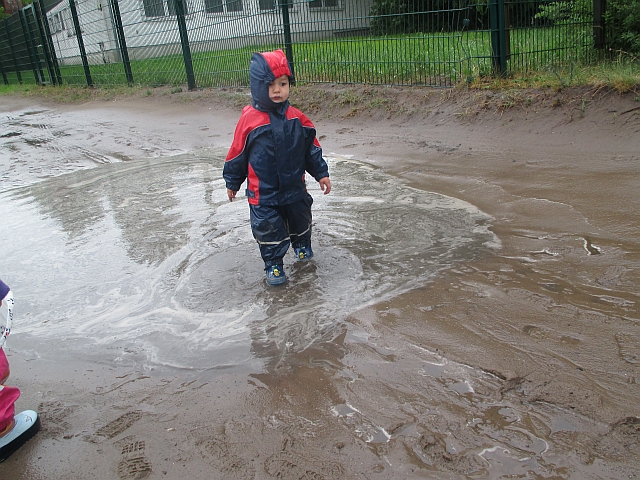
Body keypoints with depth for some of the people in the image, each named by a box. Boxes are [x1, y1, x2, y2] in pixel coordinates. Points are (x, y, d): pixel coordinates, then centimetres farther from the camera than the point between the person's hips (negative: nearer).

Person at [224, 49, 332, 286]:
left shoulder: (296, 117, -6)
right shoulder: (249, 119, -15)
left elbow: (312, 147, 5)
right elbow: (237, 153, -4)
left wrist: (321, 173, 5)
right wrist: (232, 182, 4)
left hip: (295, 187, 4)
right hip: (263, 193, -3)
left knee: (300, 220, 21)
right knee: (268, 229, 4)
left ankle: (302, 246, 49)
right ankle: (273, 265, 23)